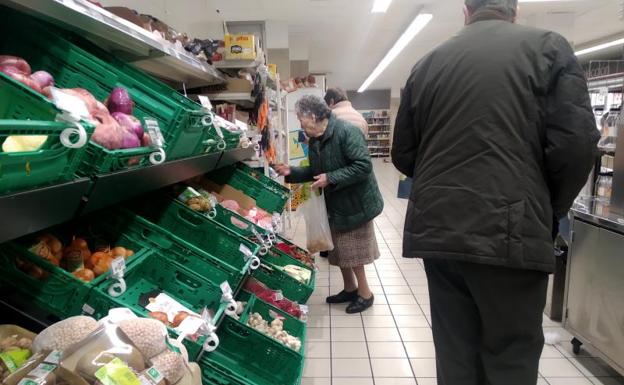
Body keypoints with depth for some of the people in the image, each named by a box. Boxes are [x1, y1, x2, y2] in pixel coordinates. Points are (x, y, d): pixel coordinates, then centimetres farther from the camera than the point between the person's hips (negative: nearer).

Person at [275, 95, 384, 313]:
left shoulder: (346, 131, -23)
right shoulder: (315, 141, 5)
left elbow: (363, 166, -28)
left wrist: (331, 178, -26)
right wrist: (291, 173, 3)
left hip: (355, 203, -8)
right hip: (335, 204, 8)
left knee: (353, 252, 2)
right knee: (340, 250, 17)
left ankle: (364, 293, 21)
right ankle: (350, 288, 35)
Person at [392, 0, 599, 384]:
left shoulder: (427, 63, 11)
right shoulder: (547, 46, 2)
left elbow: (404, 154, 12)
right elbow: (576, 142, -7)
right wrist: (550, 208, 10)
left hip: (438, 229, 4)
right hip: (510, 231, -3)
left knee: (454, 354, 15)